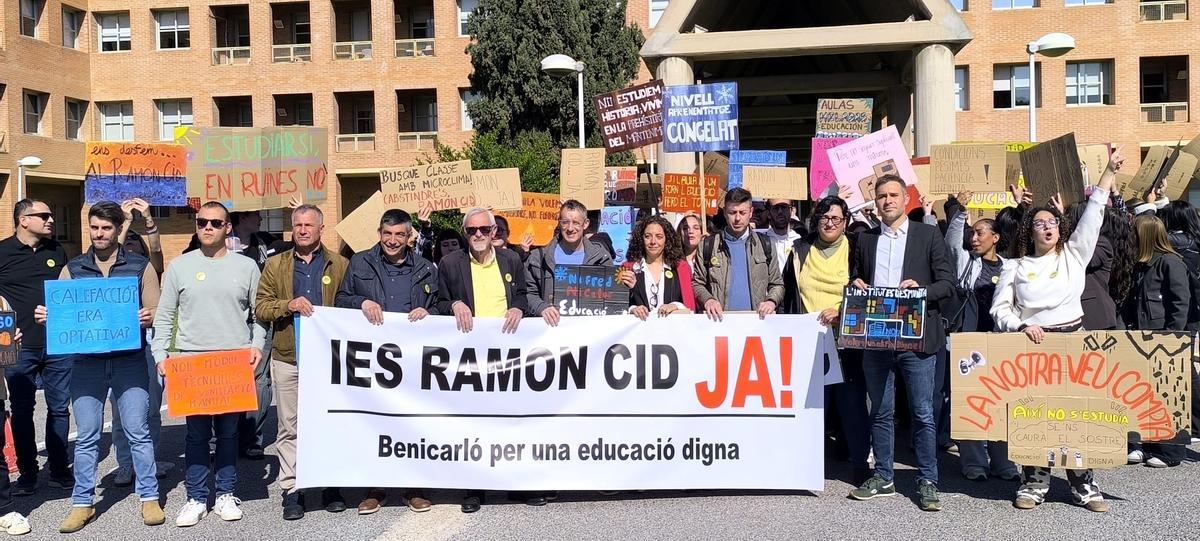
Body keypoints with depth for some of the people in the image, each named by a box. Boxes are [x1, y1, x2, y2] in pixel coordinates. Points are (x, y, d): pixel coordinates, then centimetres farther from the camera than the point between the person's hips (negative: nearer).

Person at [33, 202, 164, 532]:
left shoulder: (140, 267, 4)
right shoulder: (72, 269, 10)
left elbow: (156, 313, 3)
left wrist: (148, 318, -19)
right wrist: (45, 316, -10)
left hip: (129, 360, -2)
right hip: (86, 361, 2)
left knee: (138, 432, 2)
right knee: (86, 436, 7)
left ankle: (149, 497, 13)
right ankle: (83, 503, 19)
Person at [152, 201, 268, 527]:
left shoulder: (246, 266, 5)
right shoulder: (179, 266, 5)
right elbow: (164, 317, 7)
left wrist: (257, 345, -6)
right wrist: (160, 355, -3)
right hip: (191, 362, 0)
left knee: (228, 431, 8)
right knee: (197, 432, 3)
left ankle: (226, 494, 18)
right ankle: (196, 498, 12)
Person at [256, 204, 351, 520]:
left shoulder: (339, 265, 6)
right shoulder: (276, 264, 8)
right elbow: (260, 307, 2)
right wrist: (289, 305, -16)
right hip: (288, 358, 1)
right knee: (289, 427, 4)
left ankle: (331, 485, 20)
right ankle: (291, 490, 13)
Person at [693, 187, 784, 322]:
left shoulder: (765, 245, 13)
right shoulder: (708, 246, 10)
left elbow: (777, 284, 16)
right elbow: (697, 283, 11)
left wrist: (771, 301, -3)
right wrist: (707, 299, -7)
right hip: (720, 319, 0)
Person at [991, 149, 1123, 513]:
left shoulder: (1074, 254, 10)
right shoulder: (1016, 267, 7)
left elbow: (1093, 215, 4)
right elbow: (1000, 309, 3)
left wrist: (1110, 172, 0)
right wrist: (1022, 326, -15)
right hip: (1031, 345, -1)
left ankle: (1083, 484, 9)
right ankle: (1034, 482, 10)